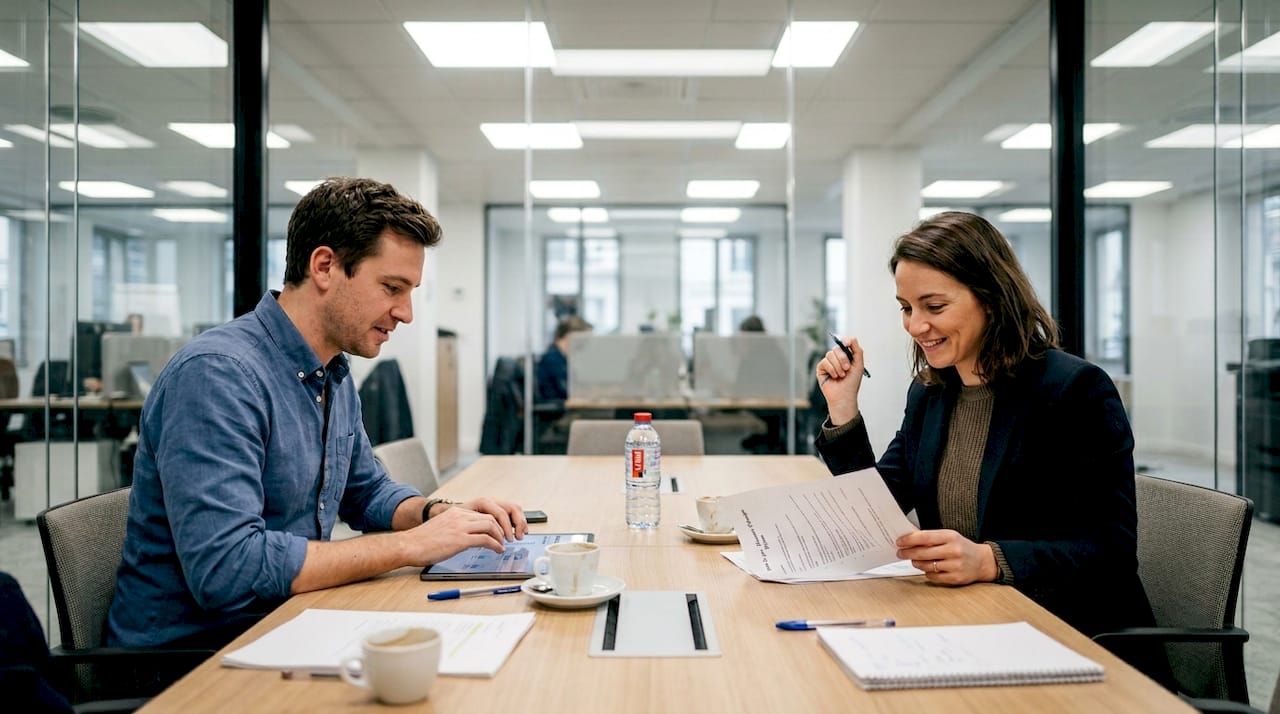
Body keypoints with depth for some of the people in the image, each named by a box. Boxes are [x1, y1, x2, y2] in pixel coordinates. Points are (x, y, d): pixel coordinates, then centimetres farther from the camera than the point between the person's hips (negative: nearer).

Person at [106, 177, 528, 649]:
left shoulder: (335, 377, 7)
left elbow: (367, 492, 21)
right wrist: (411, 545, -23)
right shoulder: (217, 374, -22)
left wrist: (440, 514, -1)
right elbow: (225, 569, -30)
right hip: (187, 659, -8)